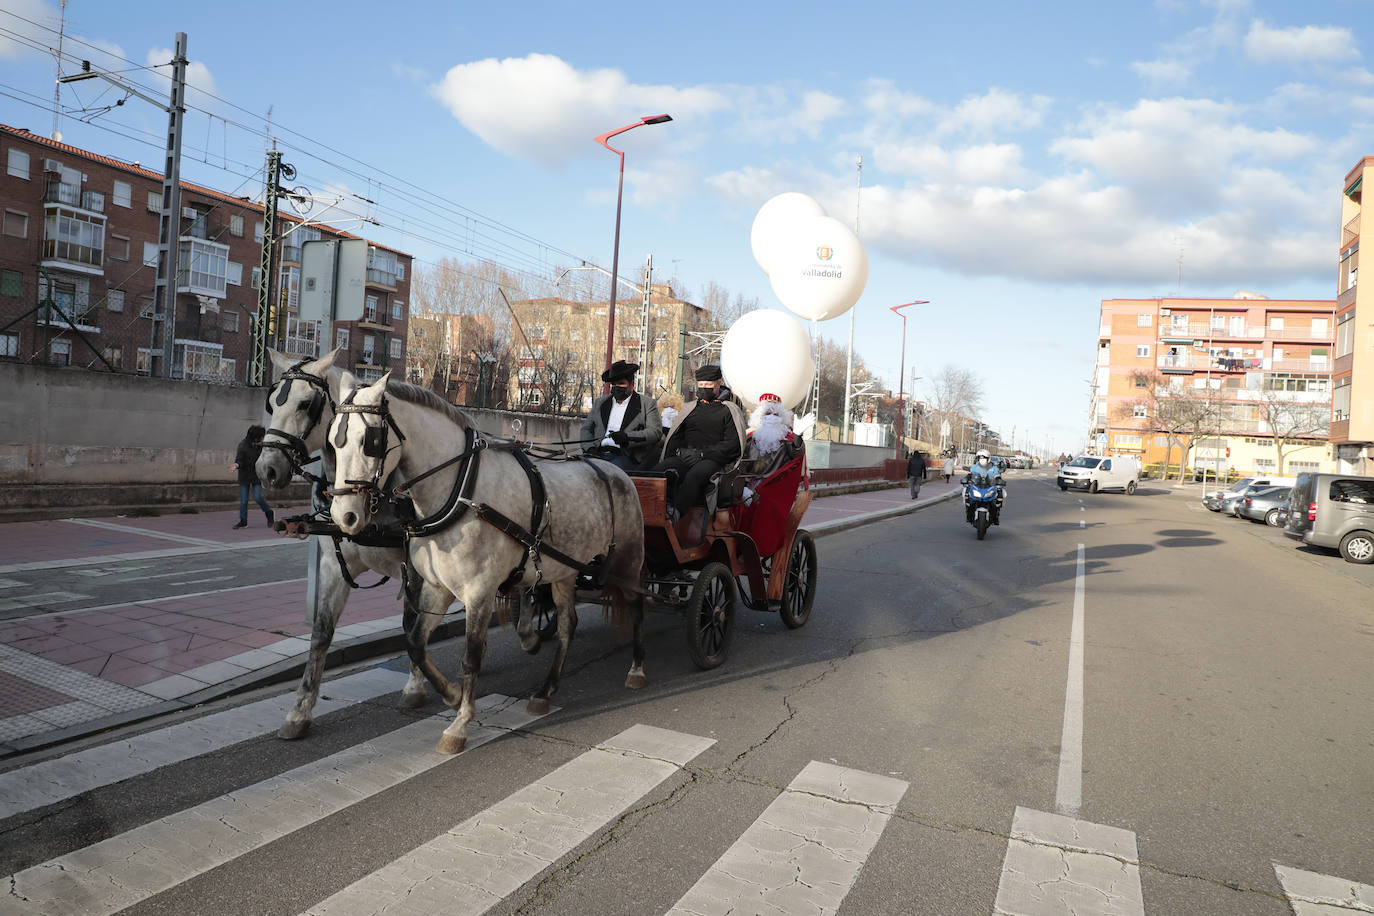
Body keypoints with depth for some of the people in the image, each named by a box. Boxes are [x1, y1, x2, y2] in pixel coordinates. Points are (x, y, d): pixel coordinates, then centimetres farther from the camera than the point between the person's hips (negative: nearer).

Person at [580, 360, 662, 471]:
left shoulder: (647, 403, 11)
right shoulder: (600, 402, 25)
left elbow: (656, 432, -1)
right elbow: (586, 429, 24)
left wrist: (627, 437, -16)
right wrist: (590, 448, 2)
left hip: (626, 456, -3)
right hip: (598, 453, 3)